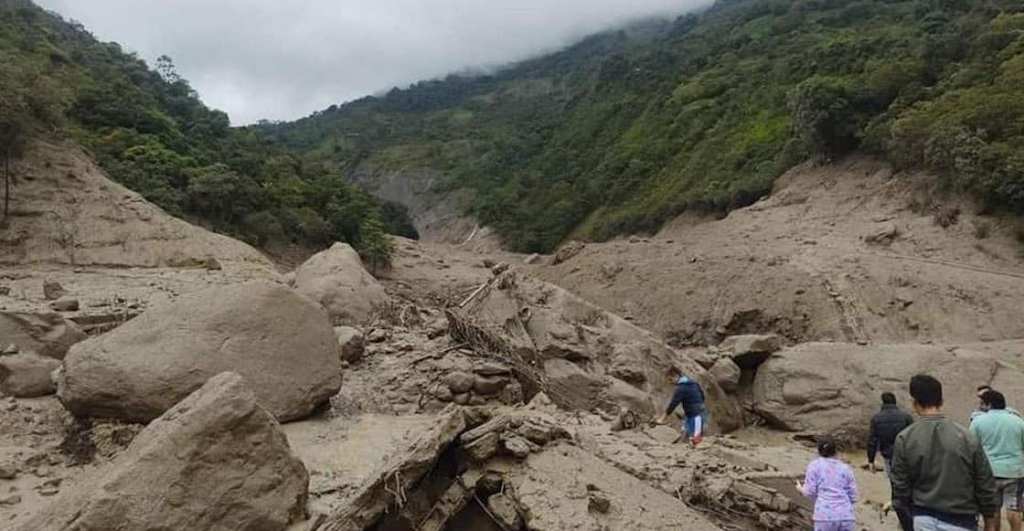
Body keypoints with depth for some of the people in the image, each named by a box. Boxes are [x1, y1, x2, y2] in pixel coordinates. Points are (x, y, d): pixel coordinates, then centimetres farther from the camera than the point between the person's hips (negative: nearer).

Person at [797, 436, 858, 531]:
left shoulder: (814, 465, 10)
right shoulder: (846, 468, 17)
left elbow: (810, 492, 3)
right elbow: (853, 498, 14)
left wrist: (801, 489, 26)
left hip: (826, 517, -3)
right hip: (846, 517, 3)